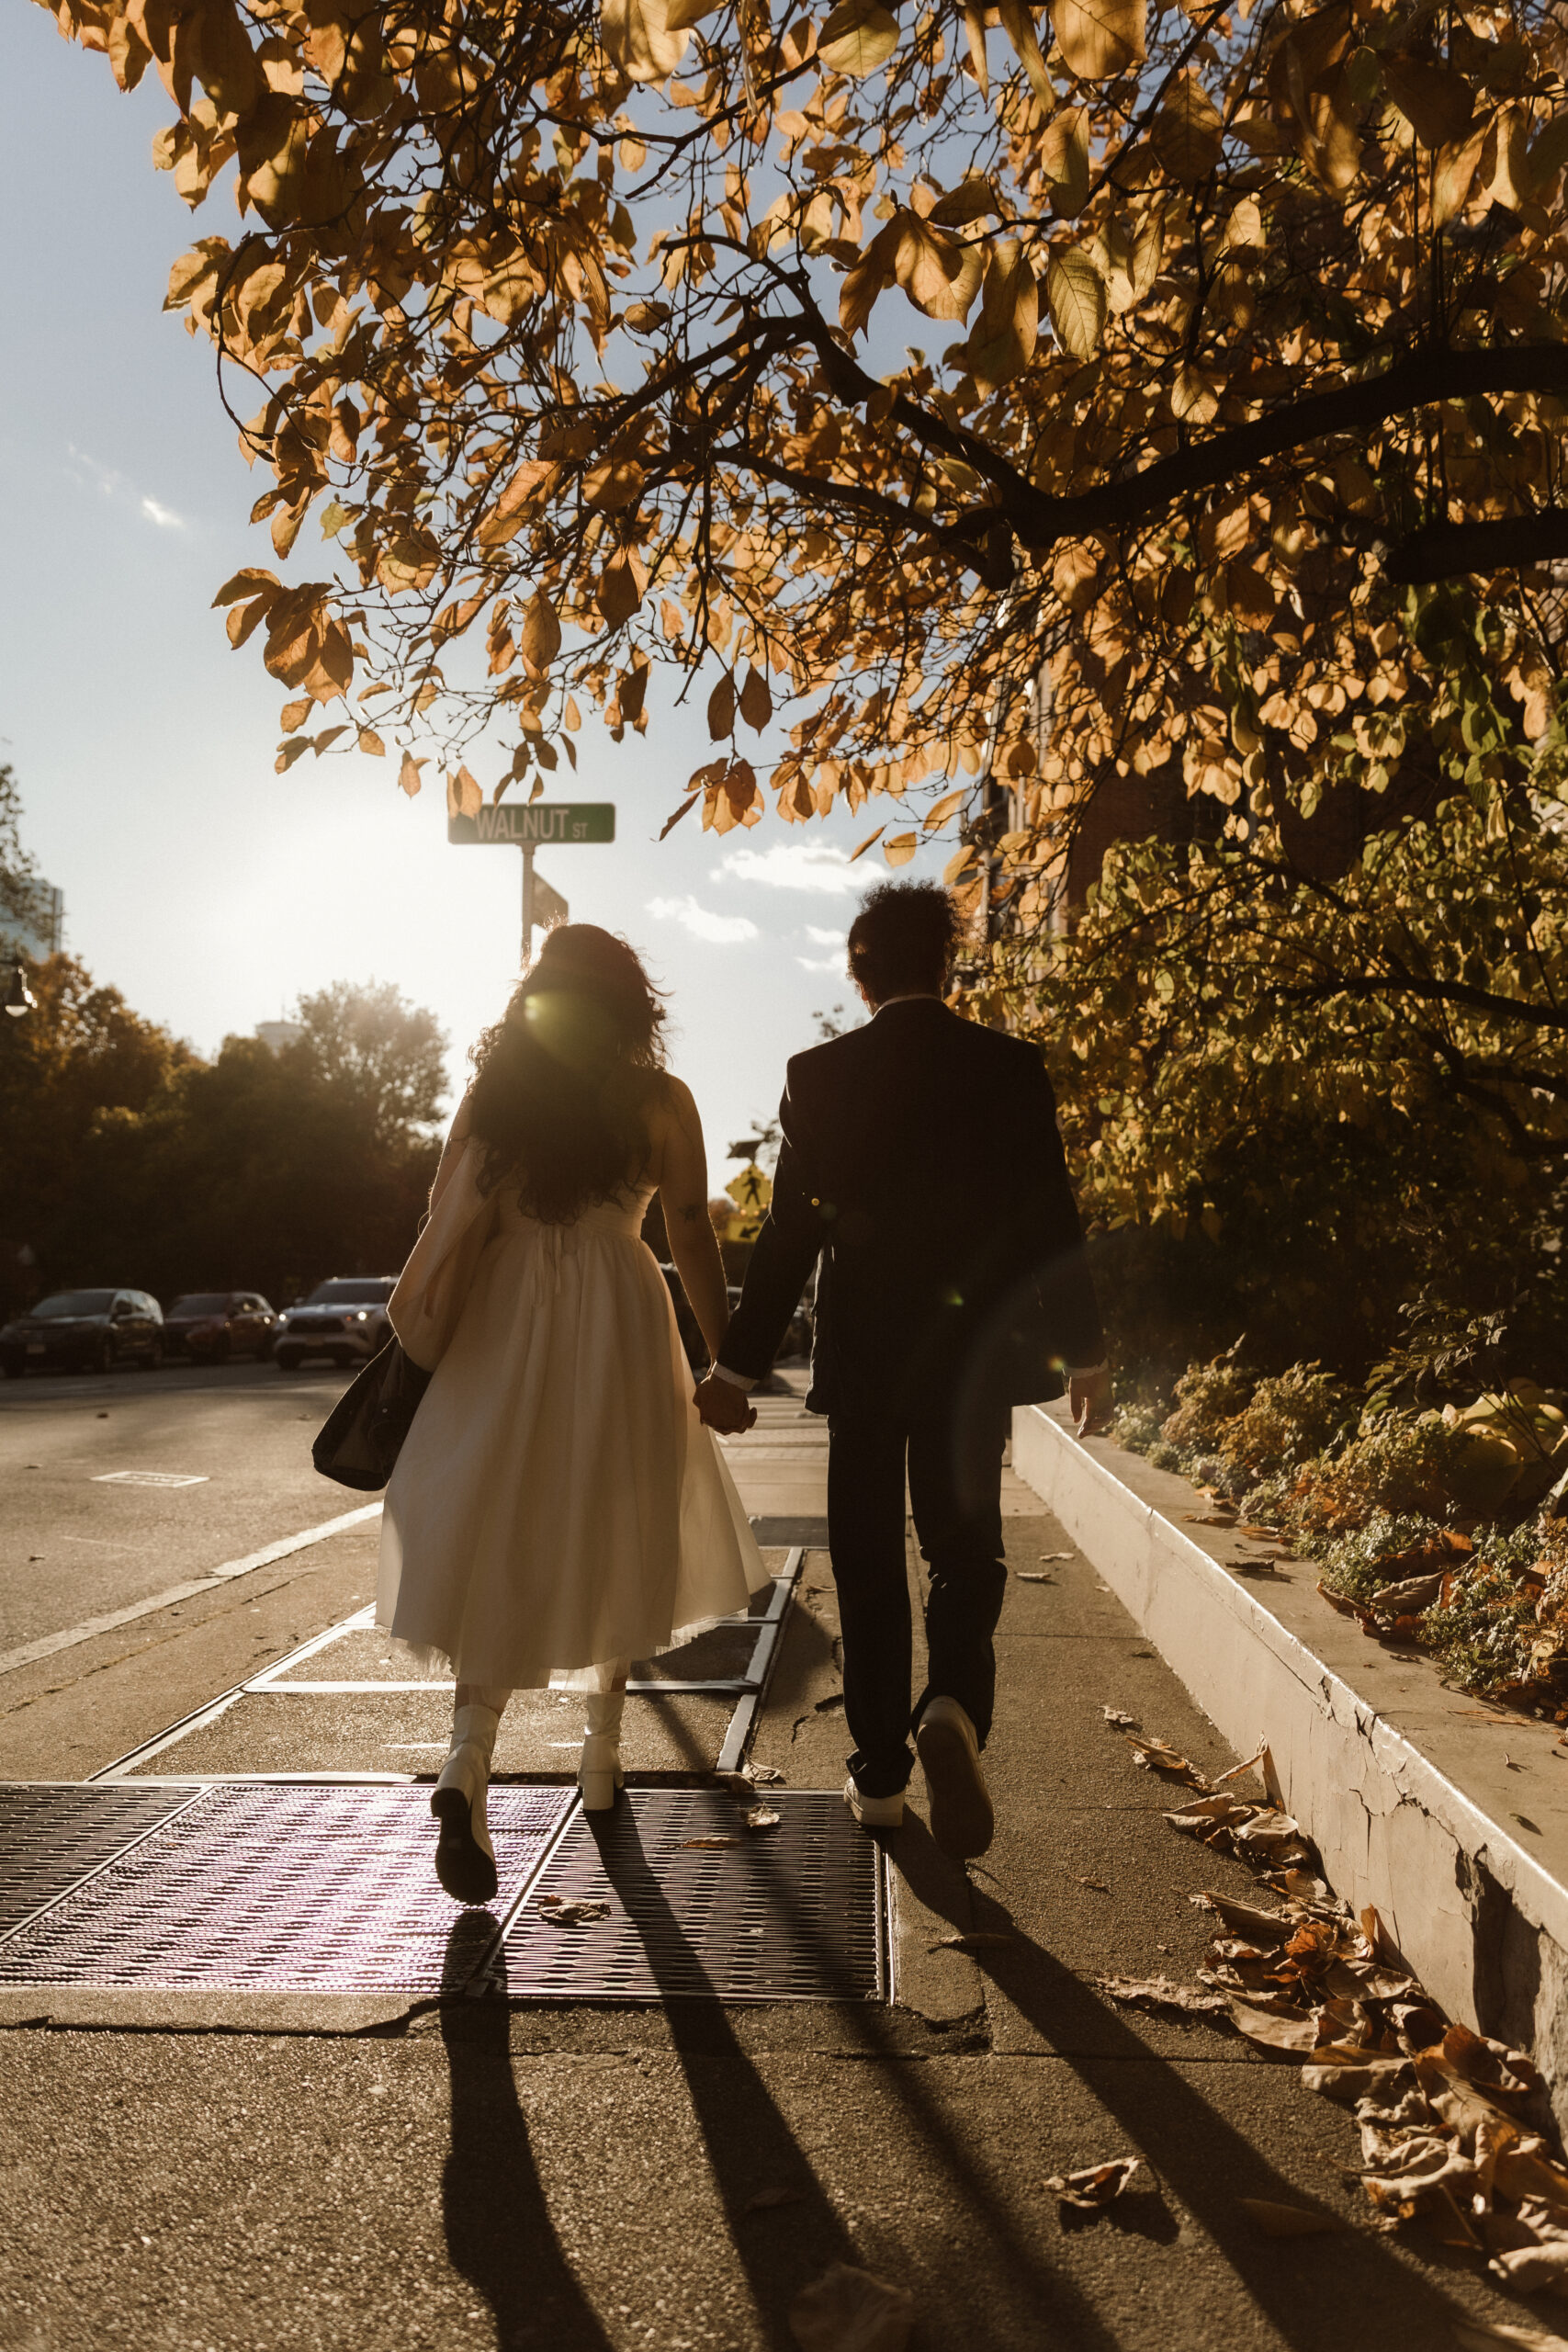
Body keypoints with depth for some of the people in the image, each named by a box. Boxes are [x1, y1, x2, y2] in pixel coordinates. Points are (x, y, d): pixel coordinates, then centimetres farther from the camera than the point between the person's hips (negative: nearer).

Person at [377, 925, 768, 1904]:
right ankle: (603, 1751, 27)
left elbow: (450, 1225, 2)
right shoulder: (658, 1098, -3)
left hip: (502, 1327, 1)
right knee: (606, 1535, 15)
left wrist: (420, 1344, 11)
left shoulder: (492, 1090, 3)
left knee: (498, 1544, 4)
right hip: (617, 1325, -1)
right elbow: (692, 1234, -5)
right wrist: (725, 1354, 3)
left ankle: (470, 1758, -15)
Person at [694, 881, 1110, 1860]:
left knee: (869, 1562, 12)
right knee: (967, 1550, 11)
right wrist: (1085, 1354, 7)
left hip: (863, 1352, 0)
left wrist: (738, 1366, 3)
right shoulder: (1011, 1068, -2)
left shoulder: (820, 1075, -3)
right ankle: (952, 1709, -15)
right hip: (974, 1355, 0)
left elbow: (791, 1233, -4)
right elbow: (1051, 1223, -2)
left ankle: (881, 1772, 20)